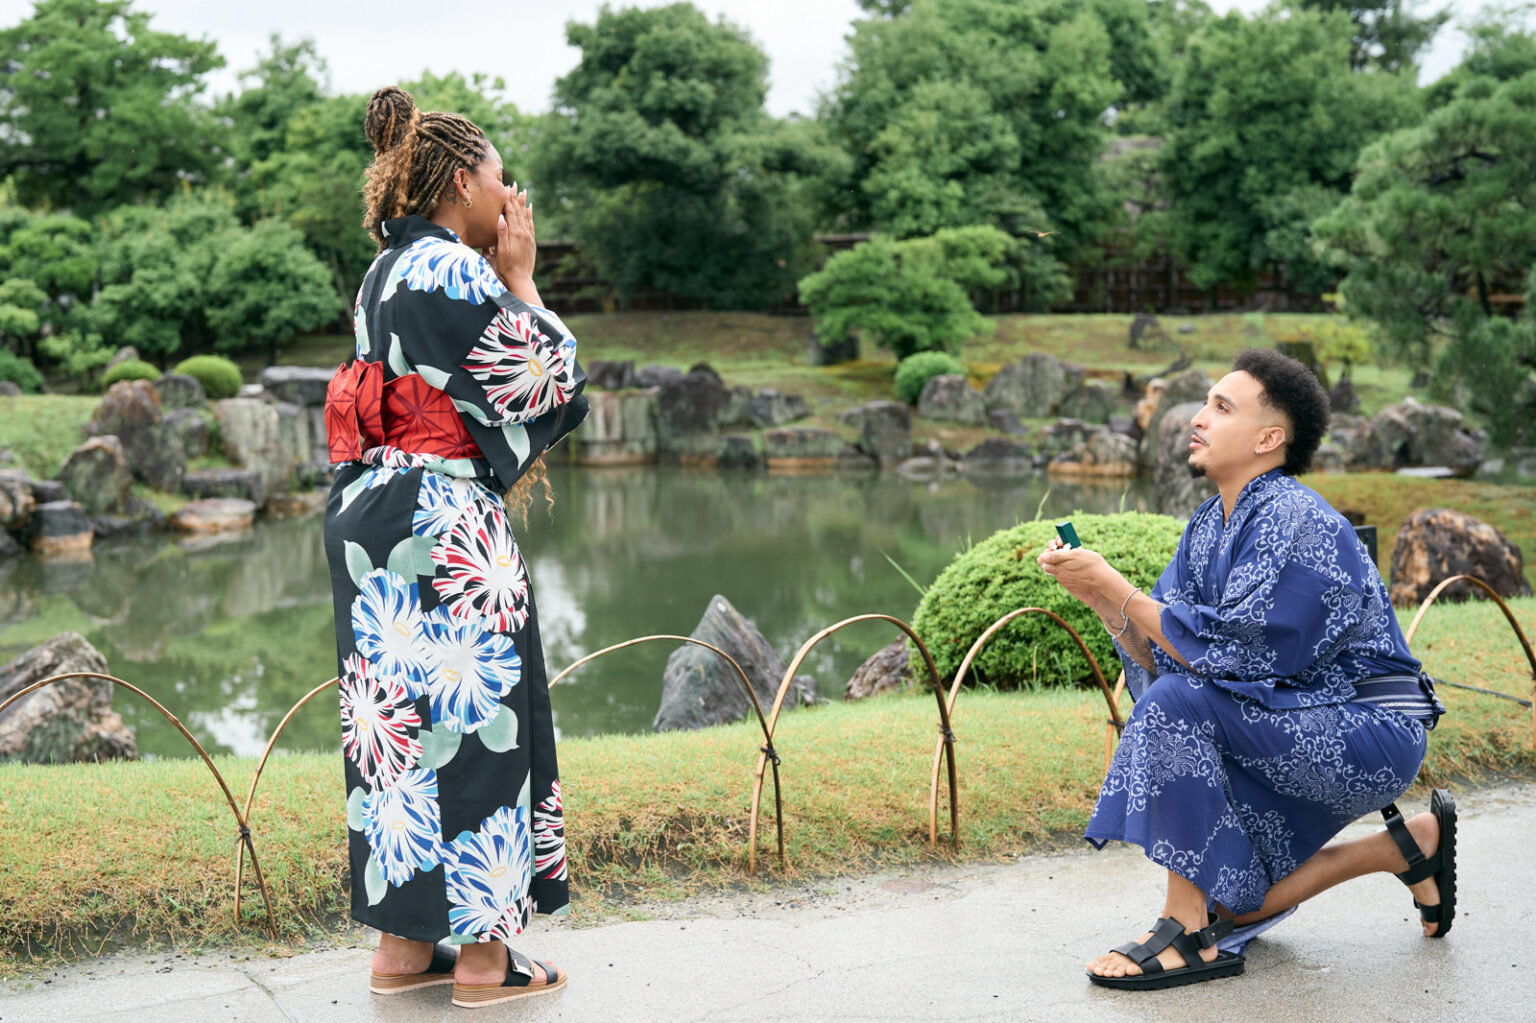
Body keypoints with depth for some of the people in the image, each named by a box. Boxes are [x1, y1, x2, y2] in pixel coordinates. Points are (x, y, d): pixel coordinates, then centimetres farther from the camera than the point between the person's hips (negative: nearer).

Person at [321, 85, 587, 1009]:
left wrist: (502, 282, 18)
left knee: (405, 718, 12)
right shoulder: (456, 271, -13)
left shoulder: (387, 273, 16)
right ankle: (483, 953, 7)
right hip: (445, 526, -10)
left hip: (374, 516, 10)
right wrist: (521, 278, -1)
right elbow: (546, 380, -7)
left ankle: (406, 943, 20)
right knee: (474, 719, -1)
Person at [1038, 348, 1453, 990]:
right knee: (1233, 908, 12)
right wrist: (1099, 598, -14)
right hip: (1308, 732, 10)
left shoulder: (1294, 523, -22)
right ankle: (1409, 843, 25)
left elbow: (1230, 652, -29)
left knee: (1177, 704, -28)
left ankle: (1189, 934, -20)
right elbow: (1163, 656, 1)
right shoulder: (1208, 527, 5)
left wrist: (1116, 588, -24)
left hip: (1373, 733, -9)